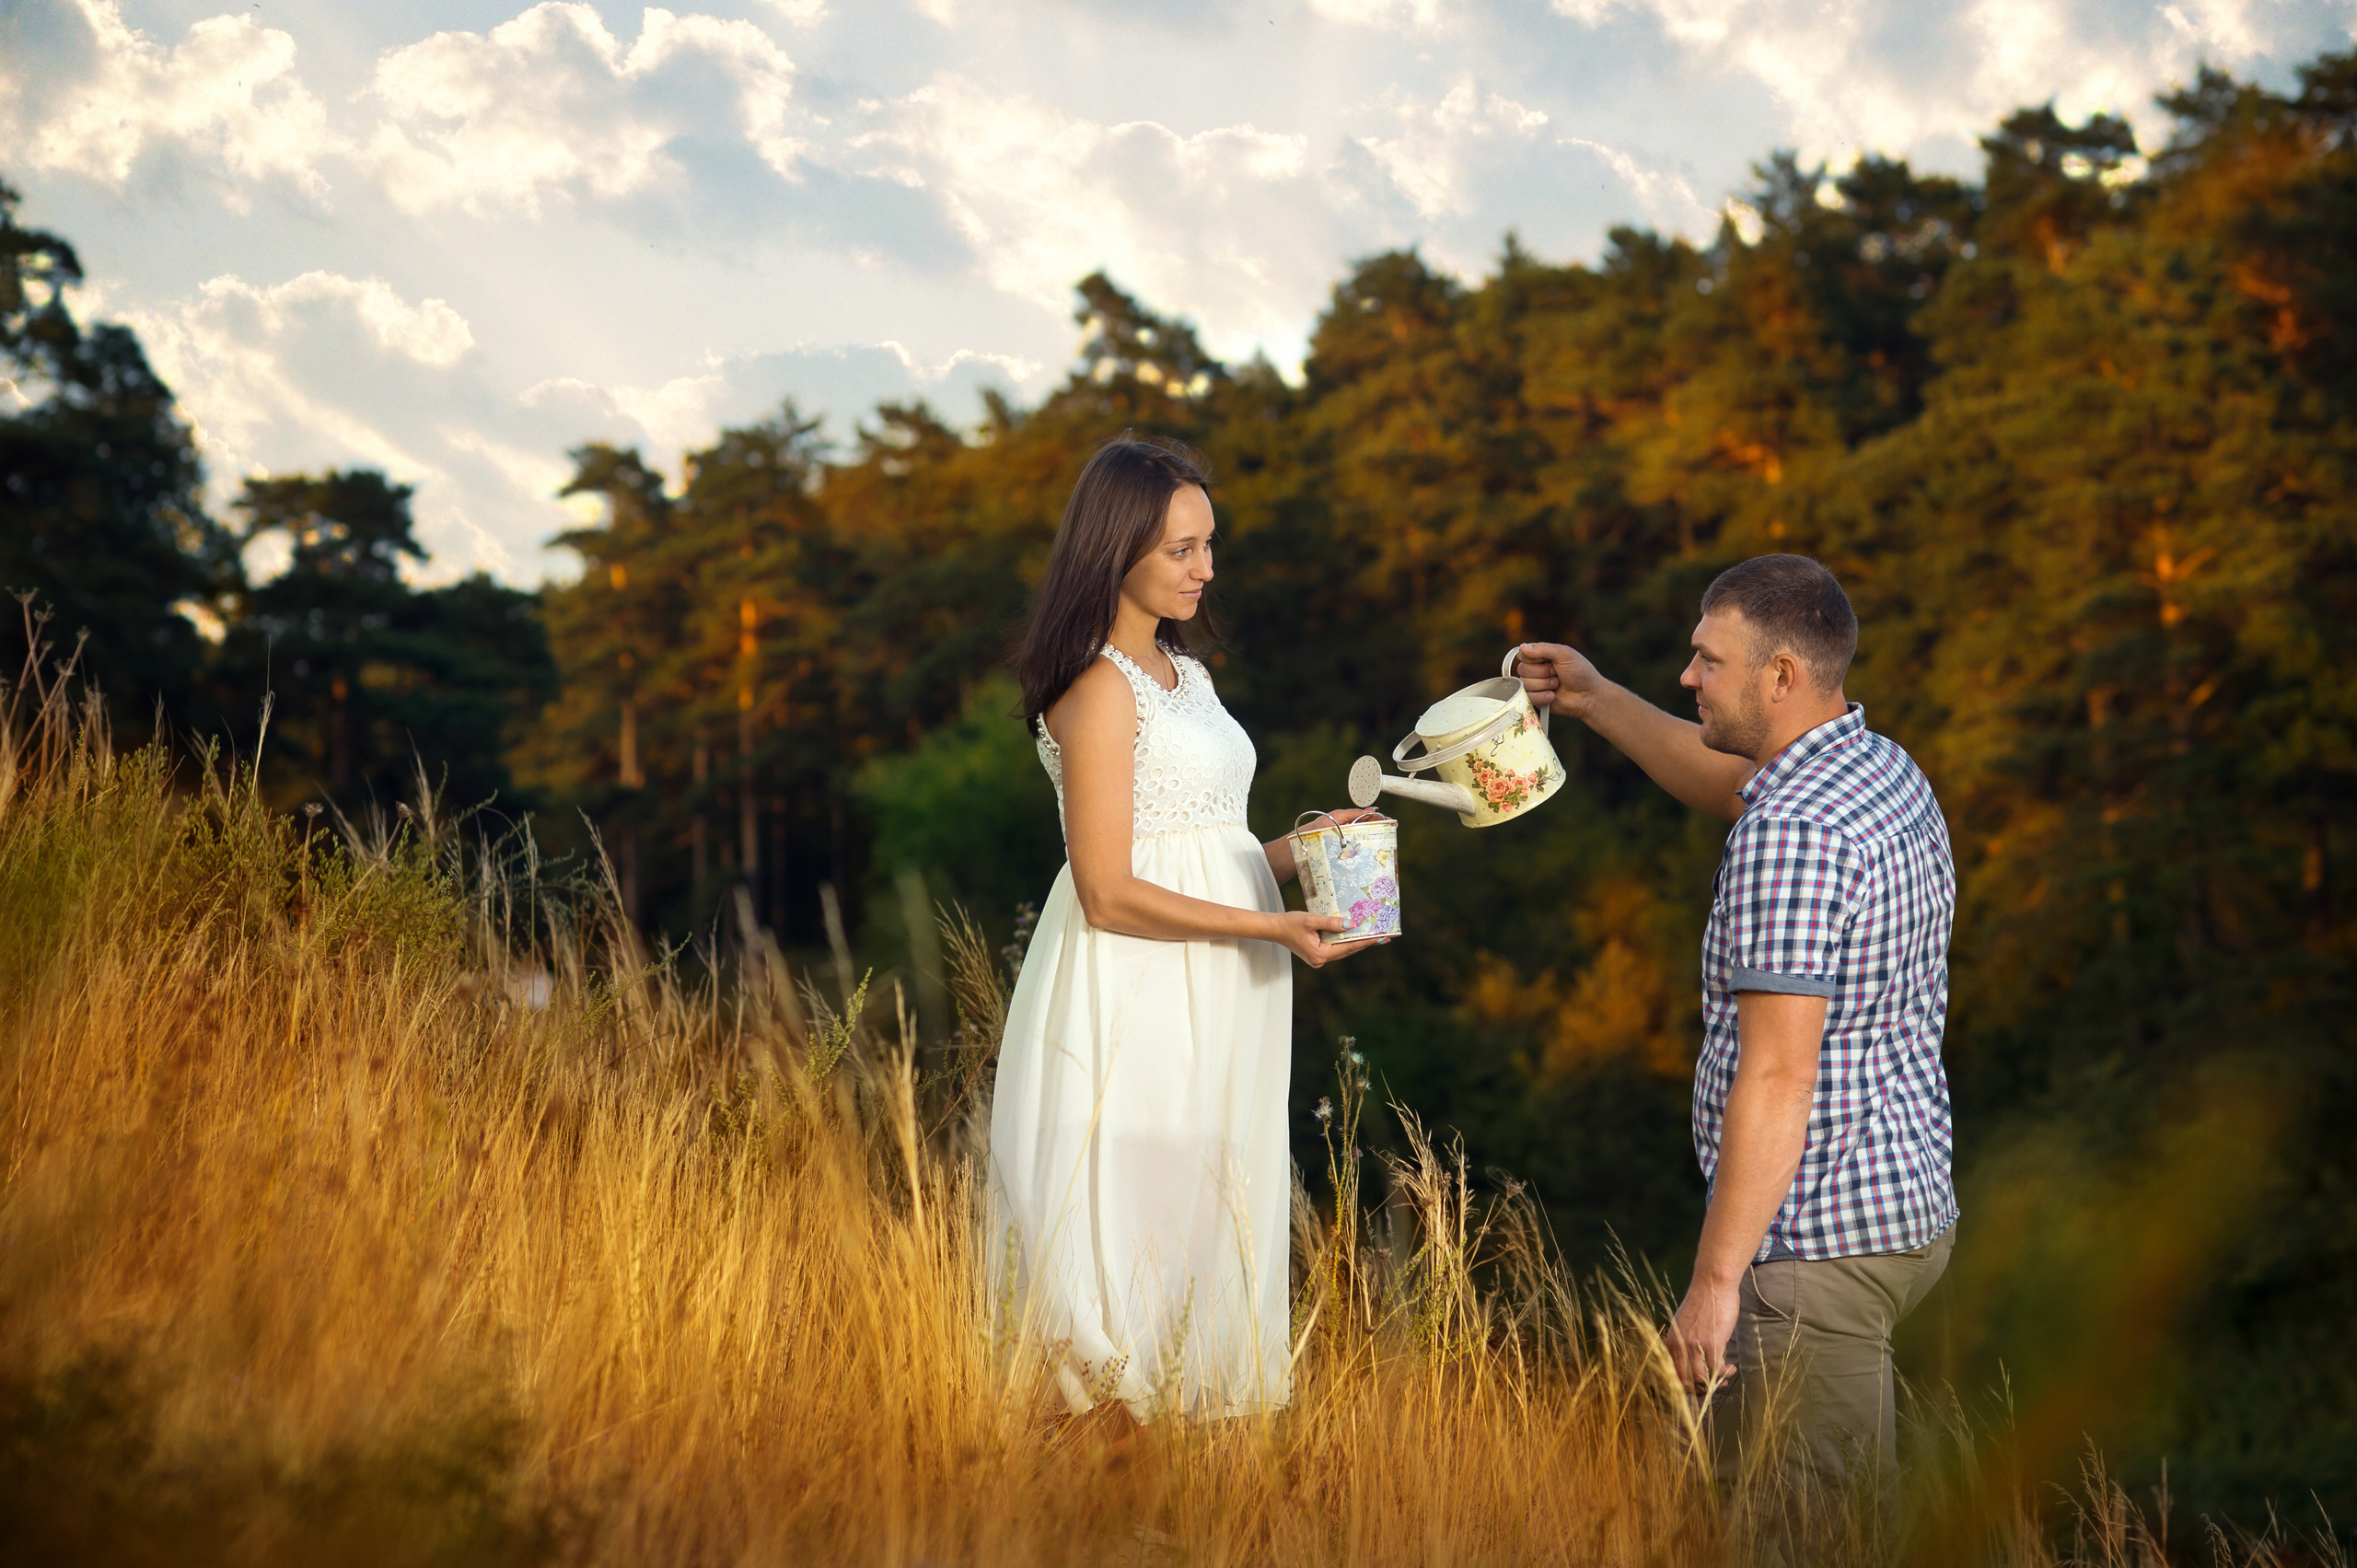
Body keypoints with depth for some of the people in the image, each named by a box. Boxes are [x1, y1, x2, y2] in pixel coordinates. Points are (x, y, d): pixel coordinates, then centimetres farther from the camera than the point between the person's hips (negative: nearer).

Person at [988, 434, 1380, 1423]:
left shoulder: (1185, 675, 15)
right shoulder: (1100, 689, -12)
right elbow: (1109, 895, -17)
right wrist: (1267, 925, -19)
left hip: (1212, 1008, 9)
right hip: (1135, 1009, -9)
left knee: (1215, 1224, 10)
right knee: (1141, 1231, -5)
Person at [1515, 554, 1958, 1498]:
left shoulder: (1791, 837, -22)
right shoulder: (1883, 769, 9)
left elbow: (1777, 1078, -25)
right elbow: (1730, 785, 32)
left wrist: (1715, 1279, -22)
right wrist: (1599, 702, 30)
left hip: (1821, 1243, -10)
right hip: (1914, 1207, 10)